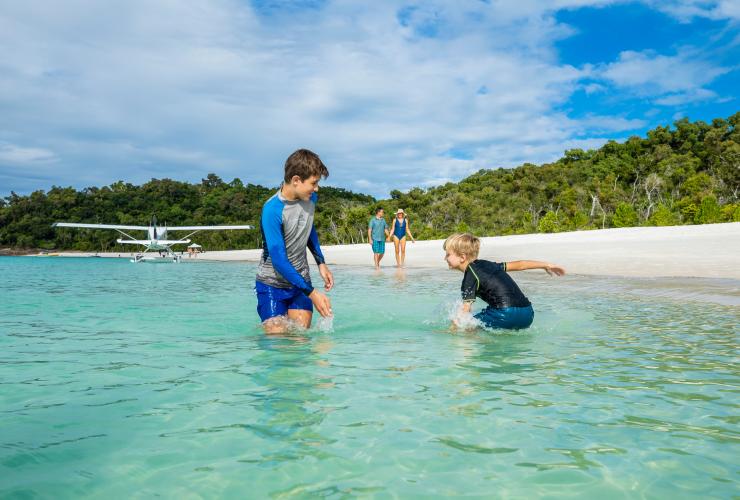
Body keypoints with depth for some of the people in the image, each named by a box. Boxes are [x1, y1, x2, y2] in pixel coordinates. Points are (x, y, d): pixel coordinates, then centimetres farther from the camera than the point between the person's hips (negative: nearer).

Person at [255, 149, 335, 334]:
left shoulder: (311, 198, -3)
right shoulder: (272, 209, -24)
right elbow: (278, 259, -24)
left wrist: (321, 263, 10)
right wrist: (311, 292, -25)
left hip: (300, 280, 5)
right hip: (273, 284, -5)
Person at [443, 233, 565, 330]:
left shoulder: (470, 276, -3)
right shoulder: (485, 264, 20)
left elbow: (466, 308, -11)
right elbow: (519, 265, 24)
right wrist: (546, 265, 33)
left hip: (505, 313, -8)